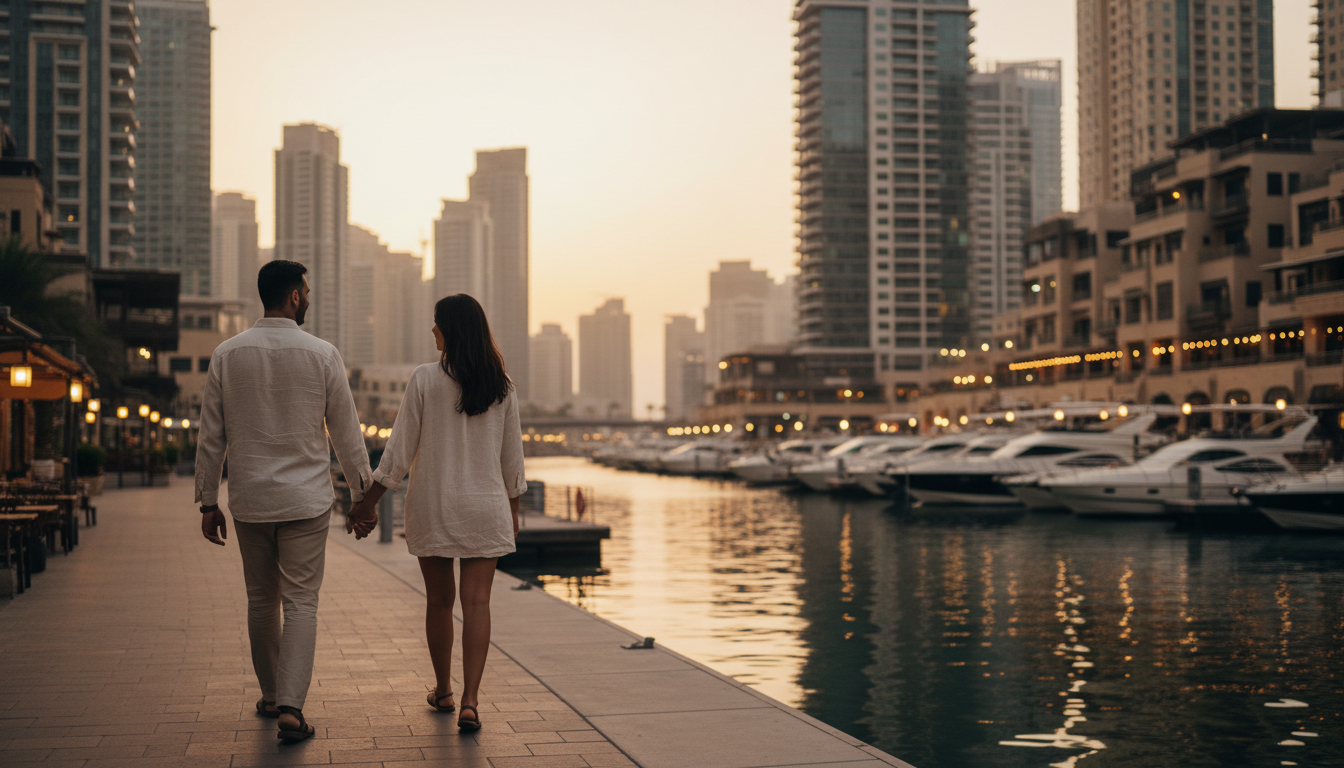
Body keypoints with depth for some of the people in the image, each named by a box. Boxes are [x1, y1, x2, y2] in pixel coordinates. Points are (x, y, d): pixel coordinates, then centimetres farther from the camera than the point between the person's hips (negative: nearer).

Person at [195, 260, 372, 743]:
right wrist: (362, 491, 11)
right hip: (306, 499, -3)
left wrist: (208, 502, 9)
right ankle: (291, 706, -10)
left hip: (250, 502, 3)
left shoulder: (227, 355, 0)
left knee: (261, 600, 16)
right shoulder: (322, 355, -6)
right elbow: (346, 433, -1)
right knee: (300, 603, 0)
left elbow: (210, 438, 2)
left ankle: (270, 696, 29)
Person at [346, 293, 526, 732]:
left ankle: (443, 690, 27)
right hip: (485, 506, 1)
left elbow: (400, 449, -8)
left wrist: (369, 501, 0)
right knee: (477, 602, -1)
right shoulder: (501, 386, 0)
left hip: (433, 505, -1)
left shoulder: (425, 380, -9)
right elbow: (512, 455, 6)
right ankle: (470, 700, -11)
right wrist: (513, 507, 18)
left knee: (439, 601, 13)